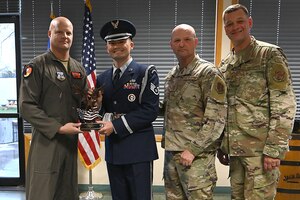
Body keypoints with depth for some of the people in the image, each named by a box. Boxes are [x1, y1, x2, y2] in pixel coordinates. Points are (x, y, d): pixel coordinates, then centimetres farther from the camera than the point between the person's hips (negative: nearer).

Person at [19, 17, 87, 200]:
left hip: (71, 140, 5)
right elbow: (26, 107, -12)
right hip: (46, 140, -5)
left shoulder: (79, 69, 11)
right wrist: (59, 128, -17)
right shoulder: (36, 66, -6)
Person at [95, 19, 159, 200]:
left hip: (139, 150, -4)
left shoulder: (146, 73, -6)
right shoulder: (102, 78, 10)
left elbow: (150, 111, -14)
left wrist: (116, 126, -17)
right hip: (113, 150, 5)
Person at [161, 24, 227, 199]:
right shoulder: (171, 76, 12)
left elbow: (217, 118, -14)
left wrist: (193, 149, -17)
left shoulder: (208, 72, -9)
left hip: (197, 154, -6)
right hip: (171, 152, 7)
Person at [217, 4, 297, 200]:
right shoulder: (225, 65, 13)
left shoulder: (270, 54, -5)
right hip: (235, 150, 6)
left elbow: (285, 106, -12)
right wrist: (221, 145, 13)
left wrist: (274, 149, -17)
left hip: (261, 149, -6)